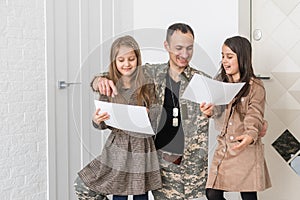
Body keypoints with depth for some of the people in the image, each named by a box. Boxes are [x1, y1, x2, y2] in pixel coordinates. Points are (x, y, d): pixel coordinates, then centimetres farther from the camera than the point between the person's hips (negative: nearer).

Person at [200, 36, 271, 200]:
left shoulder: (255, 86, -6)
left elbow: (254, 118, -12)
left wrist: (250, 136, -32)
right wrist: (210, 112, -8)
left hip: (247, 149, -5)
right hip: (224, 148, 5)